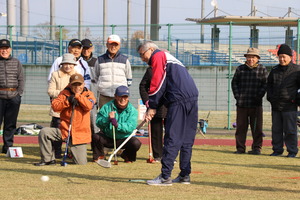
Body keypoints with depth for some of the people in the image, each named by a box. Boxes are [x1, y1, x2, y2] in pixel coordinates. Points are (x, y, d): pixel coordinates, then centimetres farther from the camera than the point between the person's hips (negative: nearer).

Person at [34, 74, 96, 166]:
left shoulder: (88, 94, 3)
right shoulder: (65, 93, 6)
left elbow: (89, 106, -18)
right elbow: (54, 106, -7)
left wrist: (77, 95, -13)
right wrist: (67, 101, -19)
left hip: (79, 134, -2)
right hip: (64, 130, 2)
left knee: (81, 163, -6)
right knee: (44, 132, -21)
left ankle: (76, 152, 32)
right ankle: (48, 159, -7)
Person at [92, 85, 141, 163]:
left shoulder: (132, 110, -6)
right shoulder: (107, 107, -4)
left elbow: (131, 127, -20)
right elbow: (98, 122, -13)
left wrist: (117, 125, -36)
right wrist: (107, 119, -34)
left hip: (124, 139, 0)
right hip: (107, 138, 0)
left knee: (136, 143, -27)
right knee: (96, 137, -28)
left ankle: (127, 156, 10)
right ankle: (99, 156, 4)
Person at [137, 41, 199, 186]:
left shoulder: (158, 56, 4)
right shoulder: (168, 58, 31)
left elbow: (157, 83, -6)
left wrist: (152, 107, -1)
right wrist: (153, 106, 14)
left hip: (179, 100, -9)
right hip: (192, 99, 9)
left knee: (172, 139, -10)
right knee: (187, 140, 12)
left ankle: (165, 177, -12)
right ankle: (185, 175, 15)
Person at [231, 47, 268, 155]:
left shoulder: (262, 69, 5)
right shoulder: (240, 69, 10)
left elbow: (265, 84, 2)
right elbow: (234, 82, 11)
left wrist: (258, 96, -9)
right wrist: (237, 96, -1)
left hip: (256, 104, -2)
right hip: (241, 103, 2)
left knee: (257, 127, 1)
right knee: (241, 127, 4)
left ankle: (257, 148, 10)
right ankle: (240, 148, 11)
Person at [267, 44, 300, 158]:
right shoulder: (274, 70, 13)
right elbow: (269, 84, 23)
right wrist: (270, 97, 9)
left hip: (289, 106, -5)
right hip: (276, 106, 5)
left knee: (290, 130, -4)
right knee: (276, 130, 8)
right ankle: (277, 150, 15)